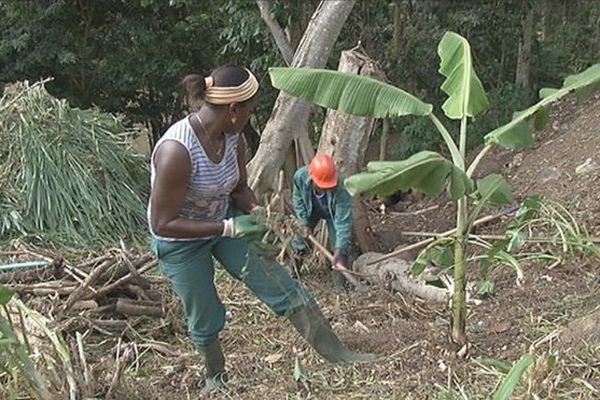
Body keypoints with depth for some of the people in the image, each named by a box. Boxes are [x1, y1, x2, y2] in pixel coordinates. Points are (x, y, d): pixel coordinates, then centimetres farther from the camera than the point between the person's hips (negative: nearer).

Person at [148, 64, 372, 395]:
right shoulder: (176, 152, -36)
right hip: (180, 242, -5)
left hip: (227, 222, 6)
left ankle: (337, 355, 6)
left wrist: (255, 213, -18)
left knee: (281, 285, -1)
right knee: (205, 319, 12)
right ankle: (216, 377, 42)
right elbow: (162, 224, -30)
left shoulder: (232, 137, -13)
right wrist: (229, 228, -34)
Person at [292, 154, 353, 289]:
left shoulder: (340, 191, -45)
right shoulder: (300, 176, -35)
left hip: (333, 213, -2)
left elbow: (343, 222, -40)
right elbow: (298, 198, -14)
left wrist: (339, 249, -46)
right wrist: (303, 223, -16)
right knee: (300, 237, 4)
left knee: (340, 247, -8)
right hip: (311, 209, 3)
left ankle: (340, 286, 7)